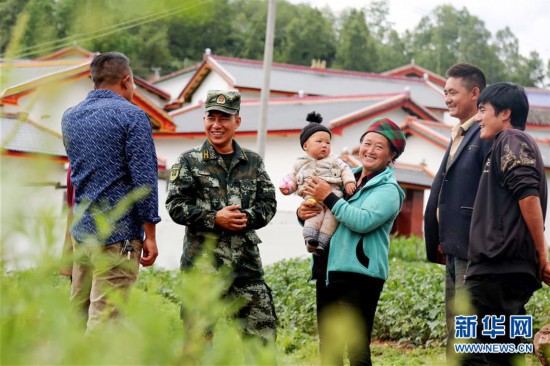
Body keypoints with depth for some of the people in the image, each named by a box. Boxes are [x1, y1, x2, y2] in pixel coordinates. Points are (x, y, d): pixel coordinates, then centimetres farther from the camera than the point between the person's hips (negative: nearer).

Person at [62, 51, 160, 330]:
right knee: (104, 316, -5)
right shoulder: (131, 116, -10)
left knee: (78, 312, 13)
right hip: (118, 232, -7)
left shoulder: (70, 117, 11)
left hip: (81, 228, 7)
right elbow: (144, 178, -14)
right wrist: (150, 234, -10)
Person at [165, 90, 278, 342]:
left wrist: (248, 218, -11)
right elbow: (175, 205, -4)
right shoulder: (189, 162, 3)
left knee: (263, 333, 0)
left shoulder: (253, 163, 11)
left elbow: (268, 203, 10)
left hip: (246, 262, 3)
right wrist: (214, 218, -14)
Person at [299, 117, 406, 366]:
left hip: (358, 274, -7)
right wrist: (303, 213, -1)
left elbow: (363, 221, -21)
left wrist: (328, 197, -15)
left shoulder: (388, 189, -4)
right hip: (327, 271, 7)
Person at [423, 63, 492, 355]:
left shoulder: (487, 134, -12)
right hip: (454, 249, 10)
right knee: (455, 334, 14)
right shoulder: (457, 136, 18)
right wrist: (441, 242, 16)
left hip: (473, 250, -10)